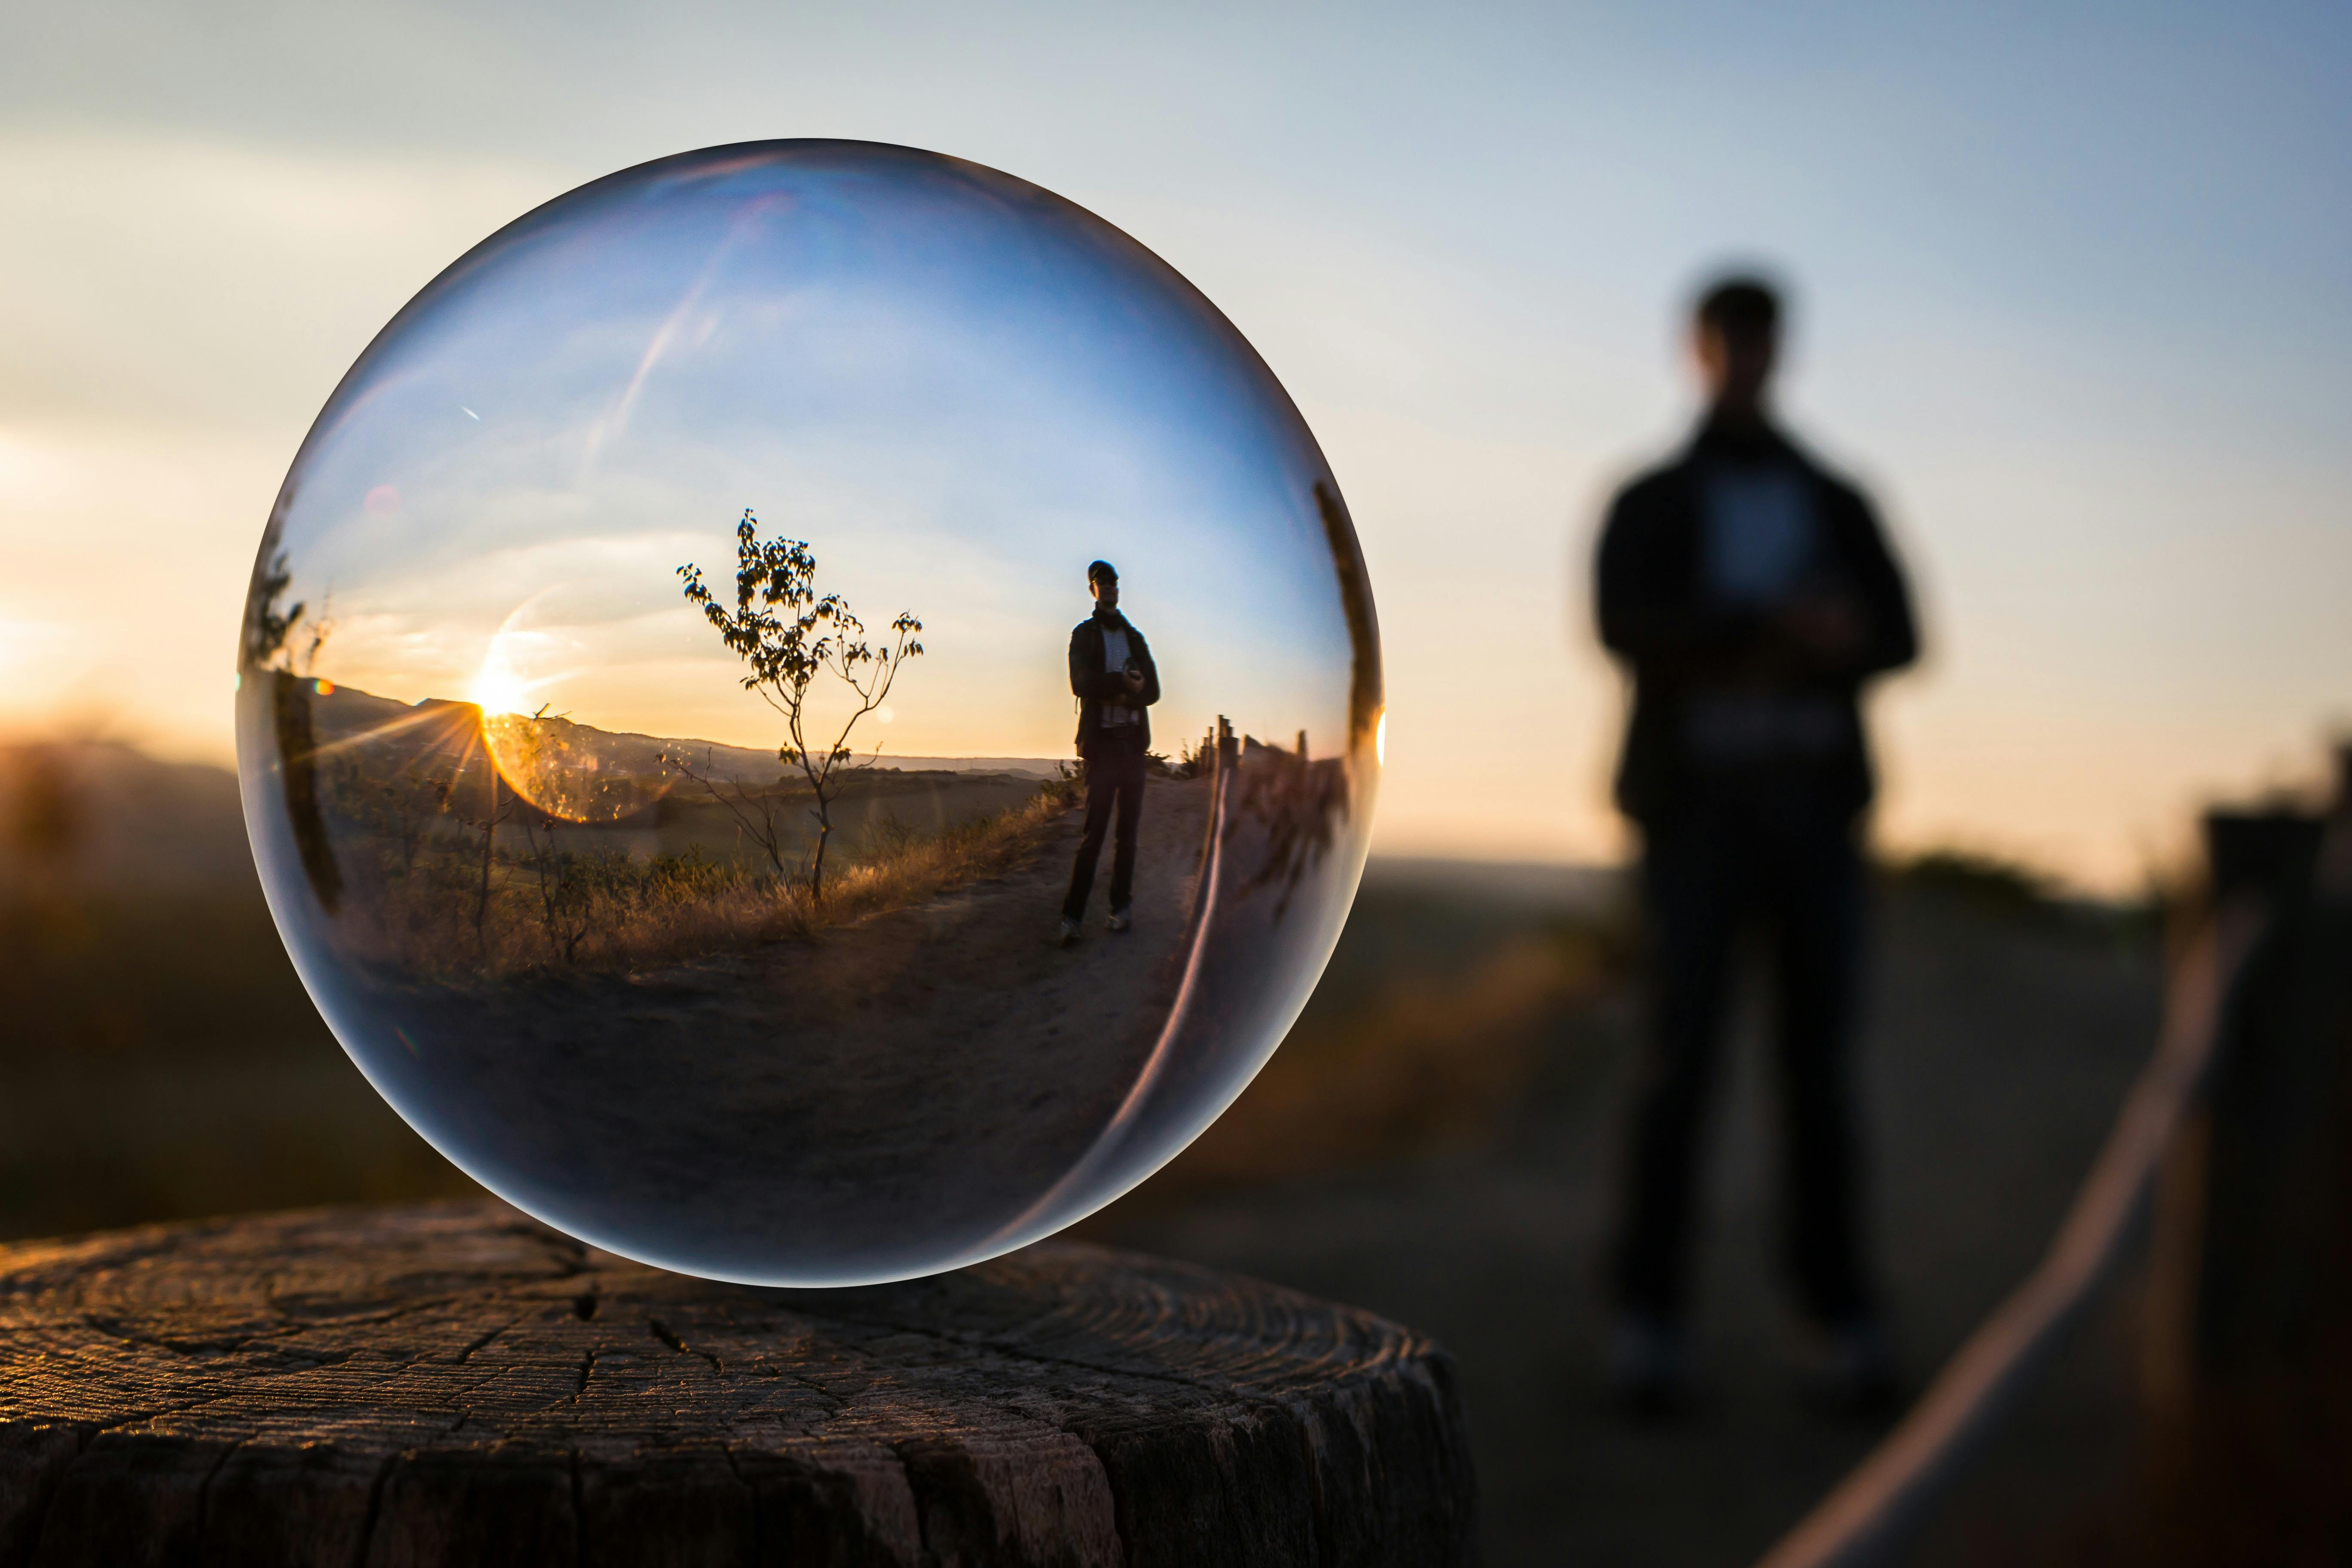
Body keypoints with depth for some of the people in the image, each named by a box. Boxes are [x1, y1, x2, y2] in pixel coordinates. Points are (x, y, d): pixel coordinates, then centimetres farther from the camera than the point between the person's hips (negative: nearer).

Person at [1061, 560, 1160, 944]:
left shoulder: (1136, 637, 18)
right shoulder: (1083, 634, 7)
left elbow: (1153, 690, 7)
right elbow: (1080, 684, -10)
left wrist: (1116, 694, -10)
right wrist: (1125, 684, -14)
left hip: (1134, 740, 4)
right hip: (1102, 741, -4)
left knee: (1129, 826, 3)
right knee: (1094, 827, -11)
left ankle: (1121, 906, 8)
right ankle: (1072, 915, -11)